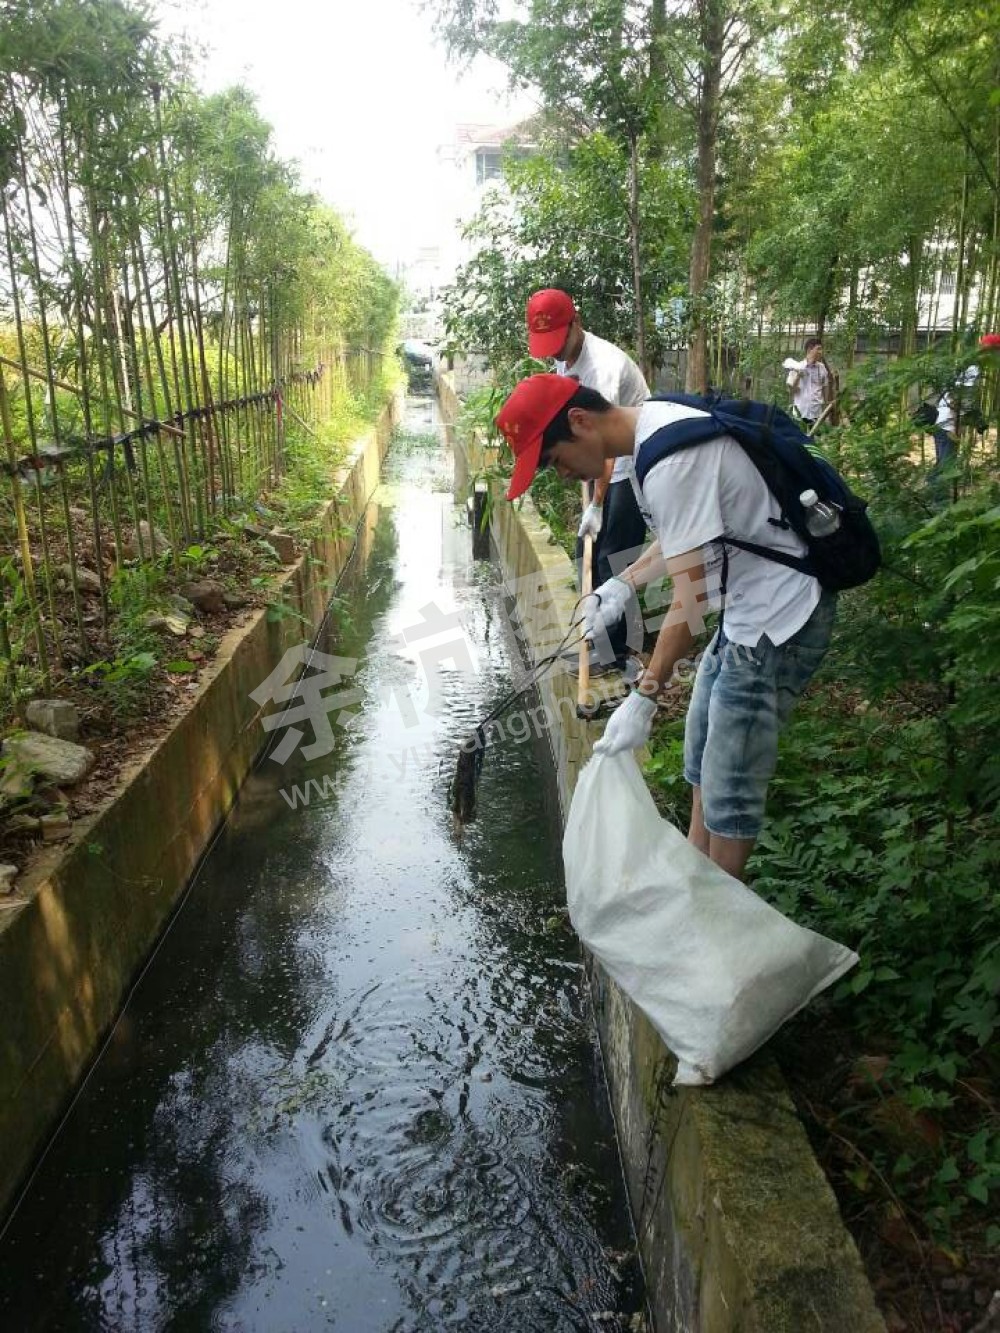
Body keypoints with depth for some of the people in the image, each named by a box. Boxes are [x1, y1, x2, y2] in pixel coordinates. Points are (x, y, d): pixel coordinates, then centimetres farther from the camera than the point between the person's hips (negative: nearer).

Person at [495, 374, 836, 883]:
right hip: (750, 606, 11)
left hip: (778, 621, -11)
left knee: (729, 788, 0)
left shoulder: (668, 464, -27)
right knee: (702, 751, 22)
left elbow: (690, 602, -26)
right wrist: (624, 582, 11)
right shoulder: (656, 421, 5)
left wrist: (644, 698, -20)